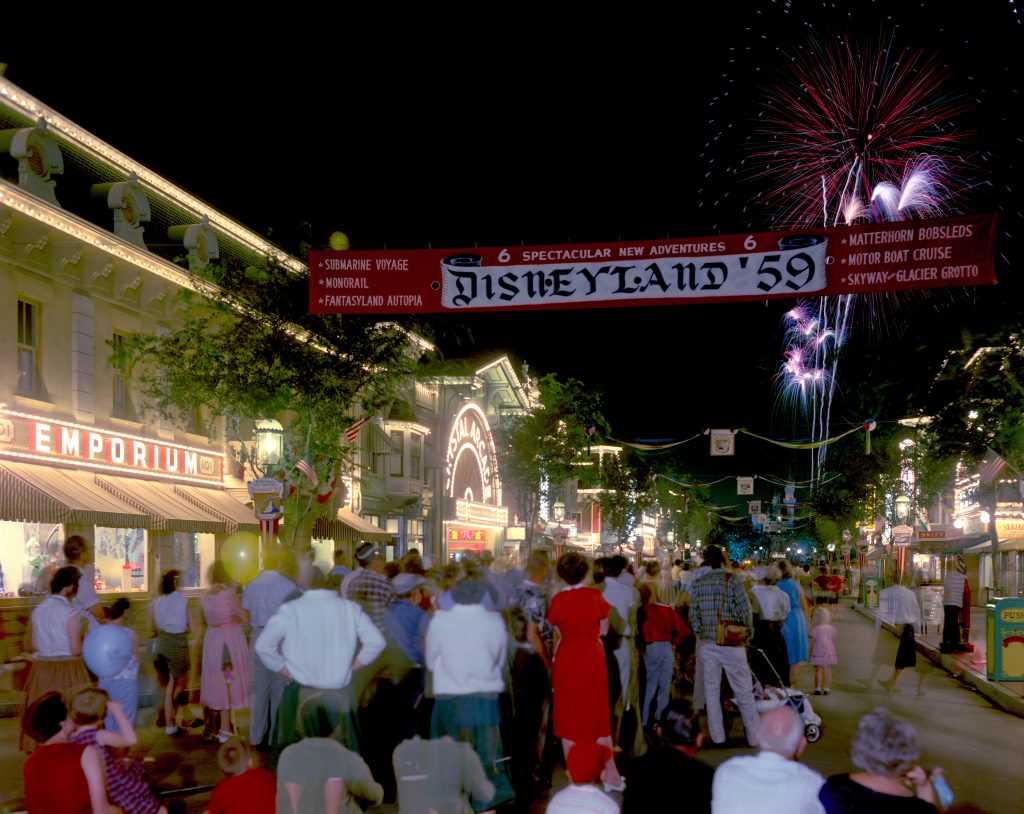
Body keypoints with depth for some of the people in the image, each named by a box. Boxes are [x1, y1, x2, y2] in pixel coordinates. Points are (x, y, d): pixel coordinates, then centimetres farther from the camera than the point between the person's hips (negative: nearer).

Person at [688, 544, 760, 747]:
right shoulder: (733, 581, -8)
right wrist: (746, 634, 6)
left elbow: (693, 614, 1)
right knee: (744, 692, 5)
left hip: (706, 644, 3)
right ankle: (754, 737, 9)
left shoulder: (697, 583, 1)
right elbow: (745, 612, -8)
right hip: (732, 645, -2)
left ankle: (717, 736, 15)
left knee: (711, 691, 12)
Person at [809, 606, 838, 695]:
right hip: (829, 651, 4)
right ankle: (827, 688, 8)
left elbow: (812, 642, -8)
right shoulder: (832, 628, 3)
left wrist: (810, 653, 1)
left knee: (818, 670, 1)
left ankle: (818, 688, -2)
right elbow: (833, 641, 10)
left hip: (818, 652, -4)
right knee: (828, 670, 7)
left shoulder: (815, 629, -10)